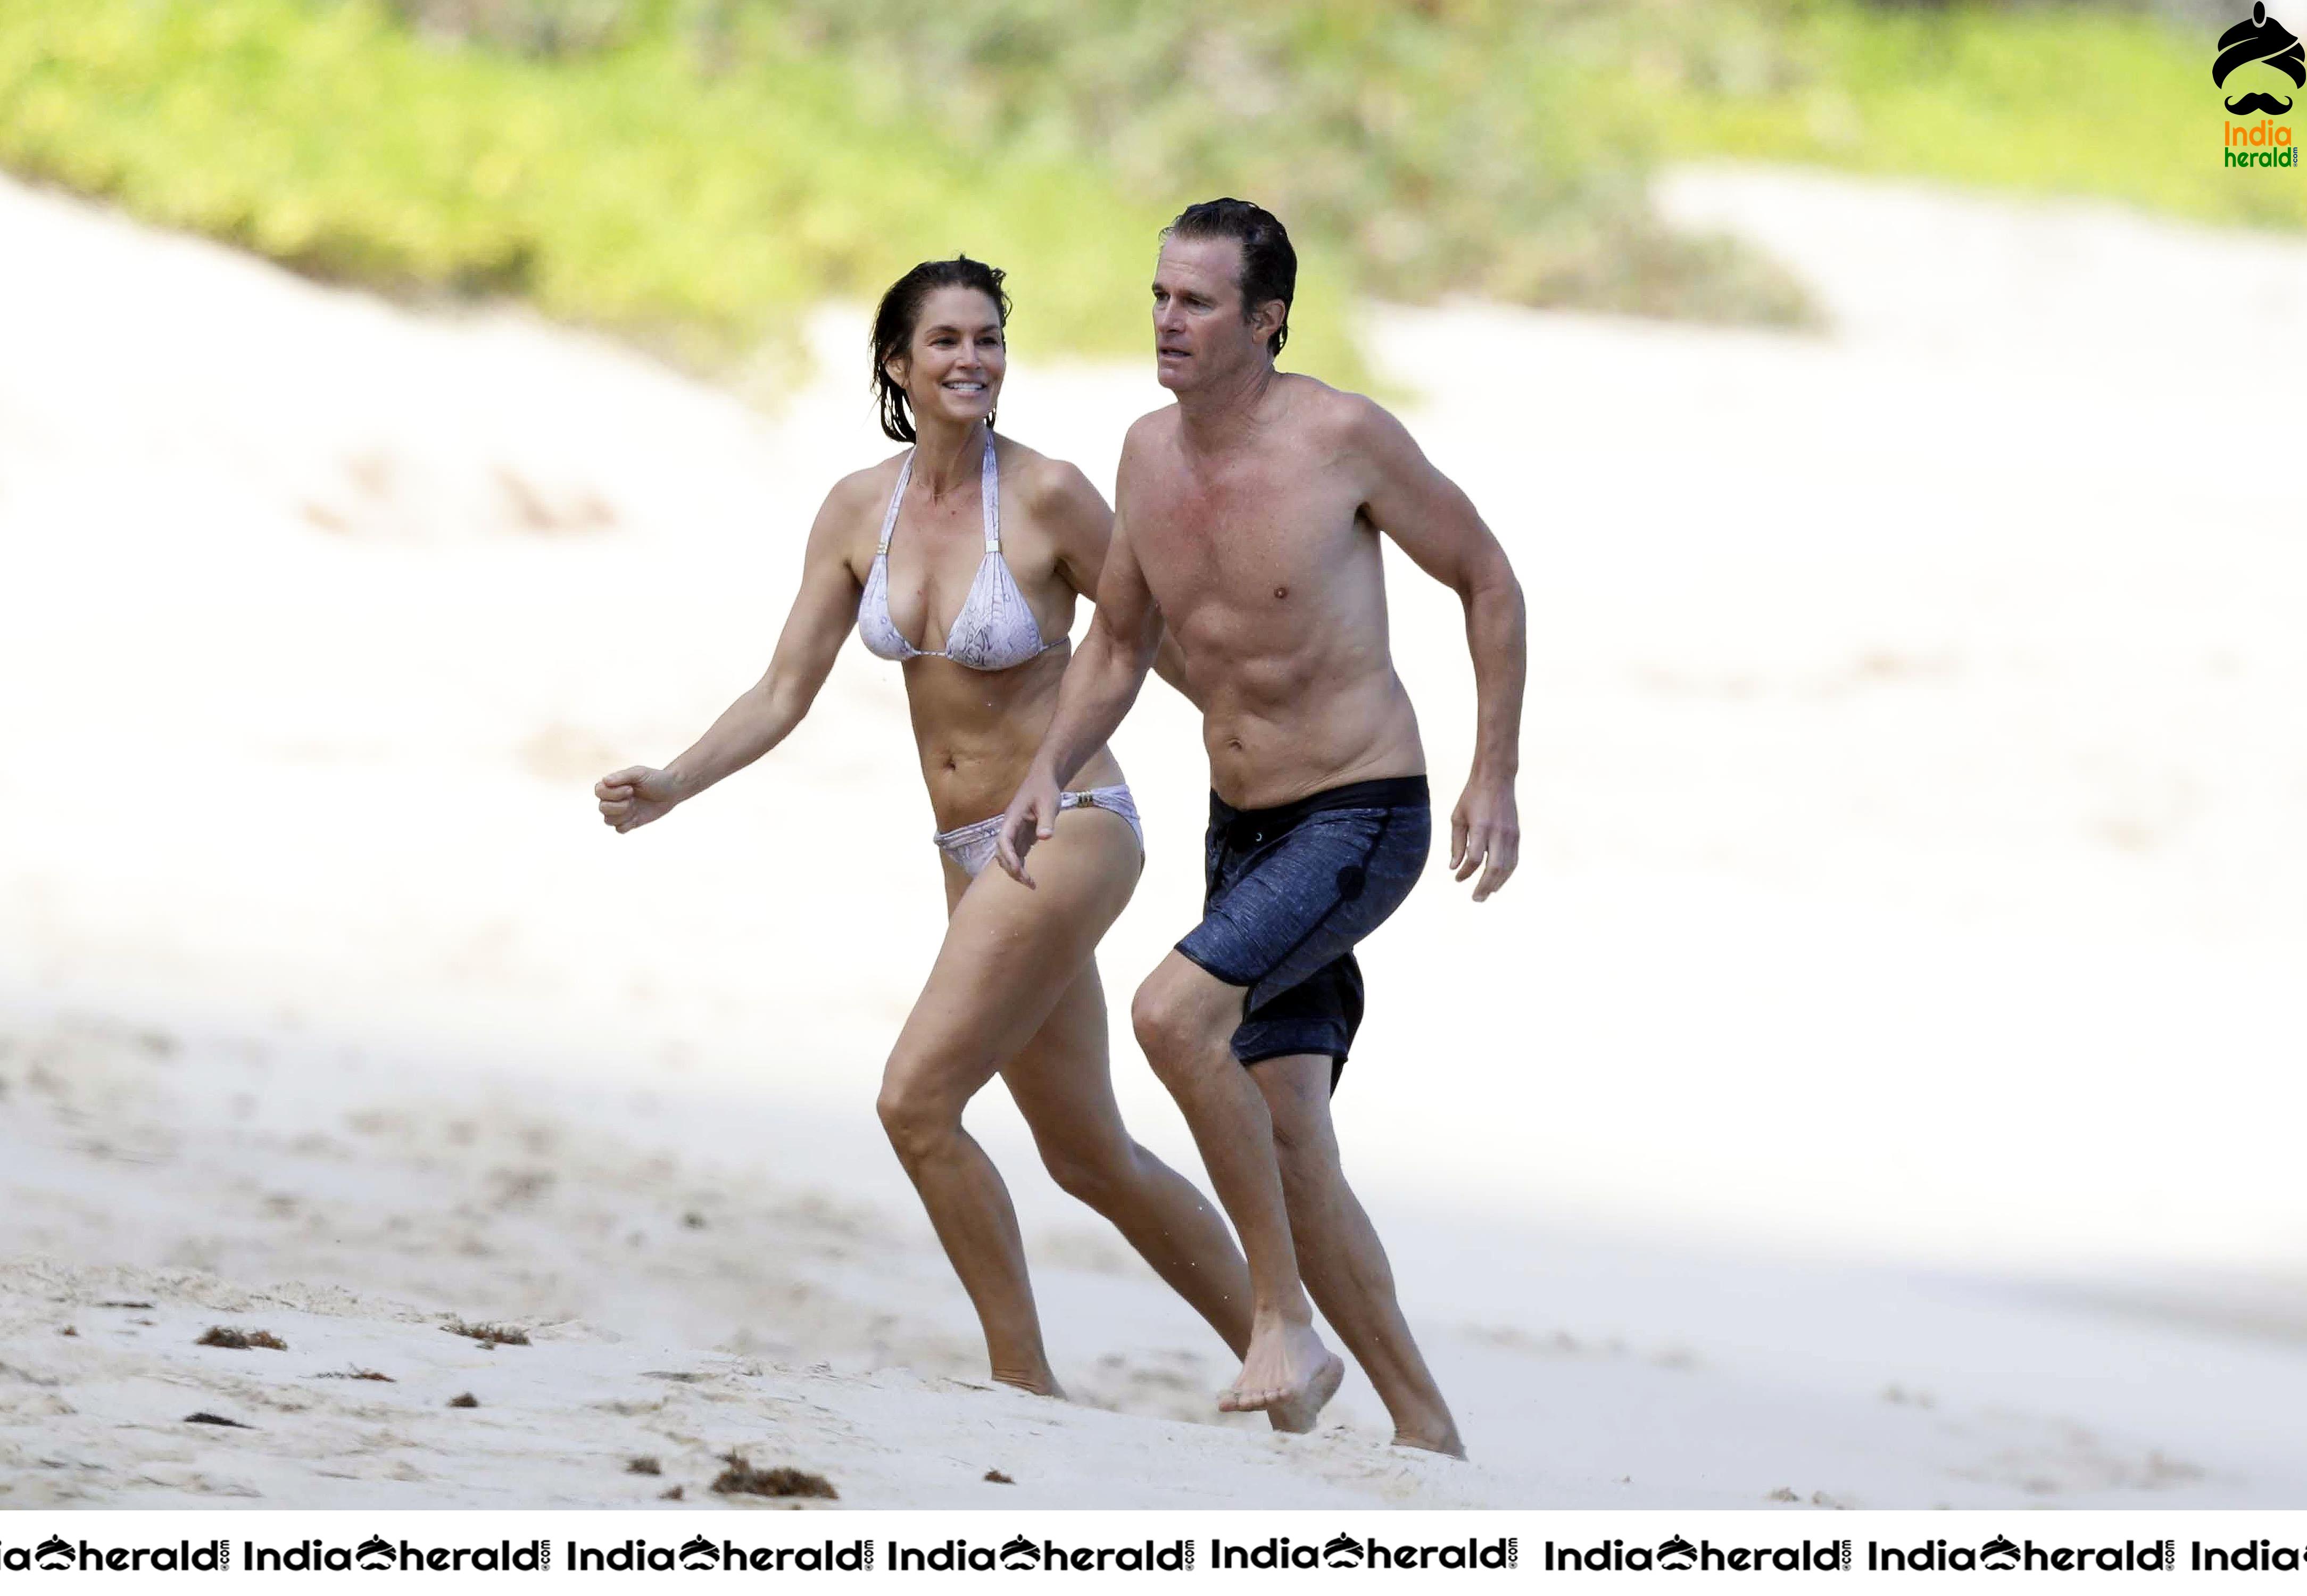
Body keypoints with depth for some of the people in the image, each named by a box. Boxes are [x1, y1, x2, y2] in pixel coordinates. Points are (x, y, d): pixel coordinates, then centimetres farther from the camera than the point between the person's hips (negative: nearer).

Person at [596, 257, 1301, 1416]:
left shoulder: (1046, 496, -15)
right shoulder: (859, 511, 2)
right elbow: (783, 695, 3)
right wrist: (672, 787, -11)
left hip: (1067, 831, -7)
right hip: (972, 851, 7)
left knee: (917, 1097, -18)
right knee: (1088, 1156, 14)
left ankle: (1027, 1385, -7)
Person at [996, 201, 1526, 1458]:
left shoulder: (1342, 438, -16)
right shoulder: (1149, 455, 2)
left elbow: (1487, 582, -5)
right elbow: (1118, 645, 16)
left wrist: (1494, 779, -9)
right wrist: (1048, 772, 0)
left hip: (1361, 823, -7)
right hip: (1242, 830, 7)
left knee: (1173, 1013, -27)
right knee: (1288, 1145, 4)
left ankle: (1283, 1320, -15)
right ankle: (1425, 1426, 15)